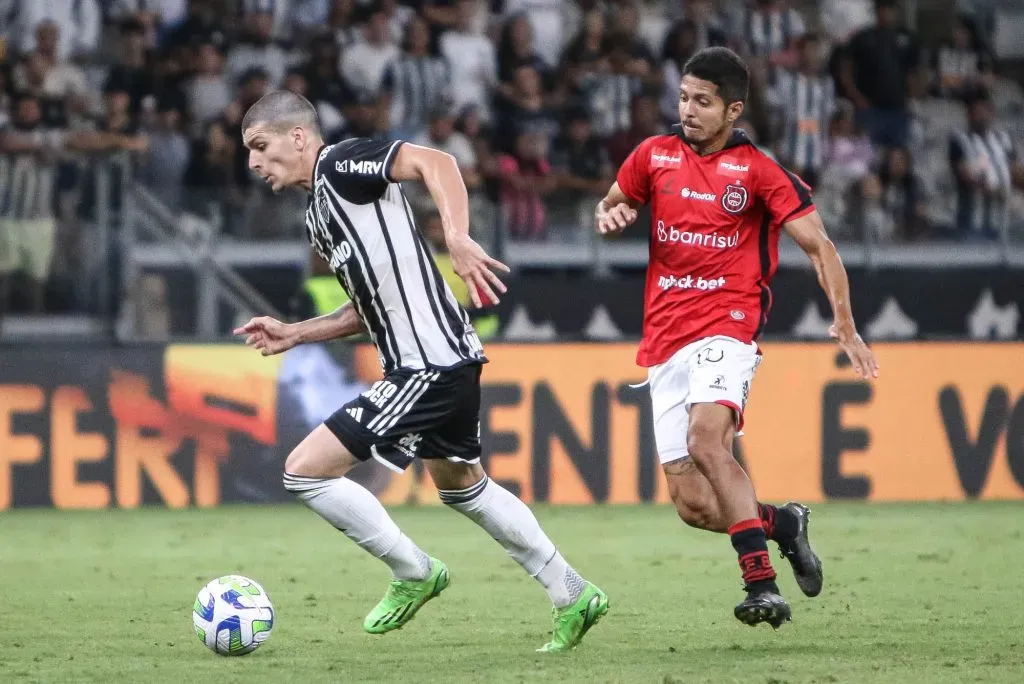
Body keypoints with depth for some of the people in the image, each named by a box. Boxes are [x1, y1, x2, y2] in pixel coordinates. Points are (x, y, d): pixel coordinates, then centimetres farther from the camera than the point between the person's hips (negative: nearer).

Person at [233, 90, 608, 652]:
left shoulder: (340, 164, -10)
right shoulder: (318, 215, 19)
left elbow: (435, 162, -24)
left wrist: (457, 239, -37)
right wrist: (294, 334, 16)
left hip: (429, 366, -11)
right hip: (443, 360, 11)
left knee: (305, 470, -11)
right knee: (460, 486, 29)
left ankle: (413, 573, 6)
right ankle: (571, 596, 37)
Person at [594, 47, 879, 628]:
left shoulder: (757, 170, -3)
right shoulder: (655, 155, 9)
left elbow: (819, 246, -3)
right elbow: (614, 203, 27)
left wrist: (845, 325, -14)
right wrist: (610, 214, 1)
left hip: (727, 326, -5)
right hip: (664, 341, 5)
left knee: (706, 438, -33)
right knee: (692, 504, -2)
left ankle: (762, 585, -34)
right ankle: (783, 523, 26)